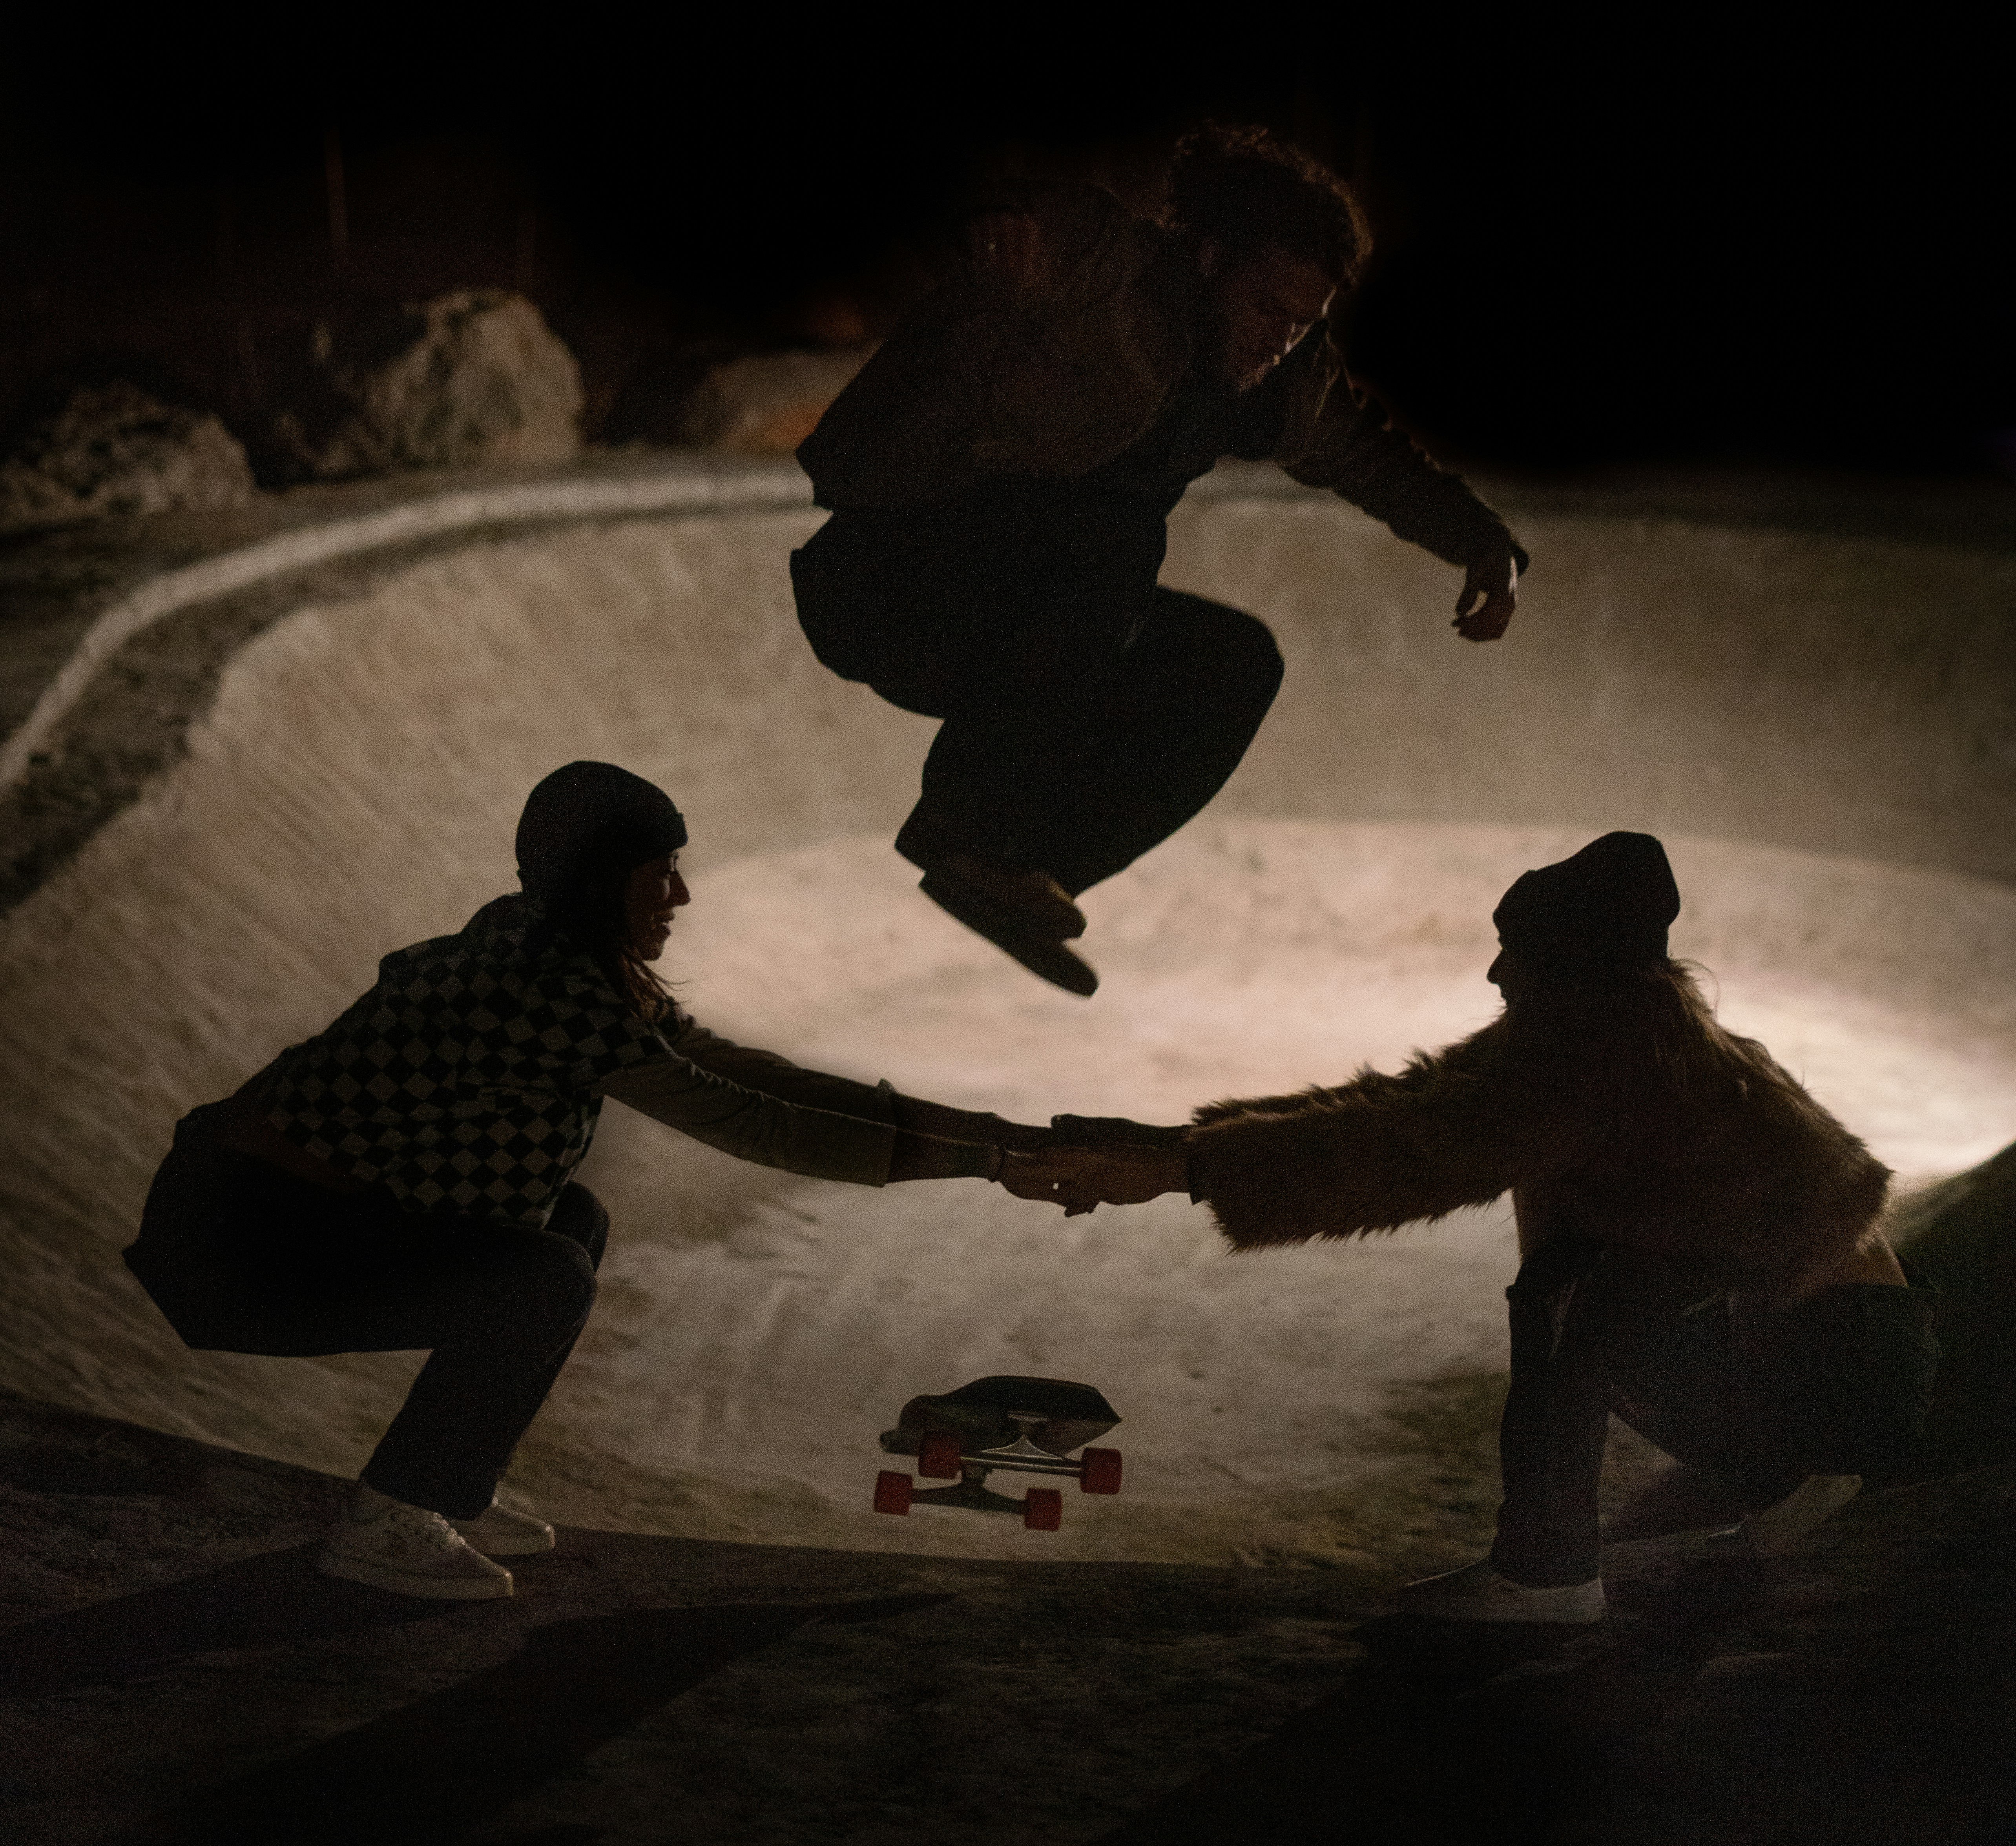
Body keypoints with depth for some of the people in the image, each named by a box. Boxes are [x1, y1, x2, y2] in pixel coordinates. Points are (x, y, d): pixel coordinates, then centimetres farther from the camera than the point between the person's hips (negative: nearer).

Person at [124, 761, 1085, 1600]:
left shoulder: (545, 956, 6)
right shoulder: (558, 994, -24)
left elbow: (740, 1069, 8)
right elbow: (757, 1128, -22)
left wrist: (981, 1127, 5)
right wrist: (986, 1163, -16)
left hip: (301, 1204, 10)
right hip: (240, 1240, -10)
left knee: (572, 1221, 12)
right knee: (543, 1283, -20)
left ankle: (449, 1496, 18)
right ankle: (377, 1528, -3)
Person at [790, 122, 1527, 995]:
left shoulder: (1278, 377, 8)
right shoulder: (1107, 270, -15)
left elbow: (1372, 457, 20)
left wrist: (1484, 544, 10)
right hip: (880, 575, -8)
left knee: (1237, 664, 1)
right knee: (1114, 535, -32)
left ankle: (1015, 866, 0)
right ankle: (960, 824, -19)